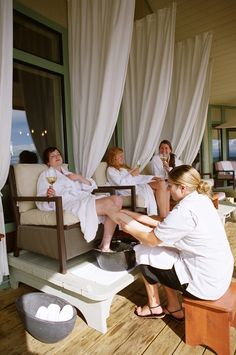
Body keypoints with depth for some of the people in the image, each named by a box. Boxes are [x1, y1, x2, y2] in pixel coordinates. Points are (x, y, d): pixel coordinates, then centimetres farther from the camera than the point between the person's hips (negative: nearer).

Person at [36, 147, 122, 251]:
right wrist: (48, 196, -22)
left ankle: (105, 245, -22)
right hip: (70, 204, -7)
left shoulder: (69, 174, 32)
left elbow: (91, 187, 22)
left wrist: (80, 178, 3)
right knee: (109, 204, -28)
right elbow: (41, 202, 2)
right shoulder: (45, 175, 16)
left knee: (117, 199, -19)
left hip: (86, 199, 7)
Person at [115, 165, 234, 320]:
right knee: (161, 249, 16)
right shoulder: (201, 199, 2)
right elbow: (165, 226, 5)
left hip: (206, 284, -8)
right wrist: (130, 215, 5)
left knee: (145, 253, 1)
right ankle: (174, 308, 25)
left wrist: (128, 227, 0)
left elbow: (151, 240, -16)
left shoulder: (184, 211, -26)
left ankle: (154, 307, 25)